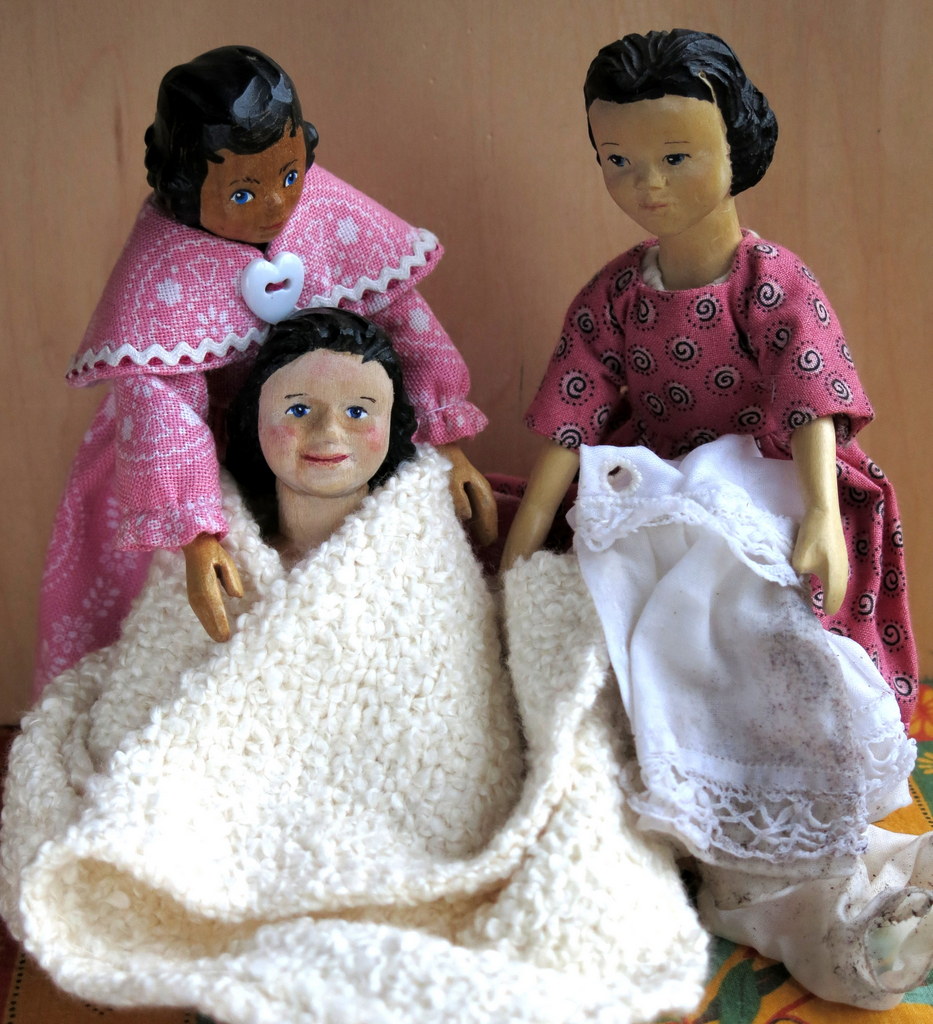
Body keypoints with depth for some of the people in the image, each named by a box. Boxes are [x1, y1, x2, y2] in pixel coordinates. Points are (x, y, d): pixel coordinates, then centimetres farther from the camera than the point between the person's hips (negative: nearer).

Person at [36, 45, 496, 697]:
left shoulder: (328, 213, -15)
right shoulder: (164, 270, -26)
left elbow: (403, 316, -9)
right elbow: (160, 399, -33)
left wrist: (446, 441, -14)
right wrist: (196, 539, -42)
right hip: (216, 445, -3)